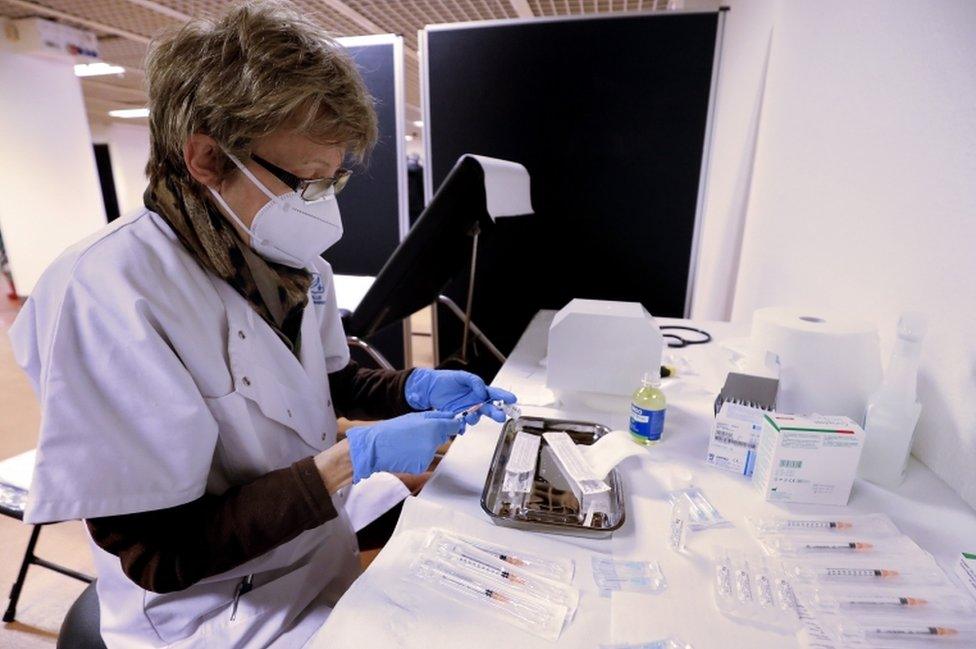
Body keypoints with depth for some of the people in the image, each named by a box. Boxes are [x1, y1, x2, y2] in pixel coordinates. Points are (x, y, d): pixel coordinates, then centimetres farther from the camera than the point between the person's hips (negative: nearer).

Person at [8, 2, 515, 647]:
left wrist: (414, 388, -10)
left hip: (332, 544, 6)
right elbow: (157, 555, -23)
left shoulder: (294, 260, -5)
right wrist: (353, 460, -30)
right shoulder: (107, 296, -28)